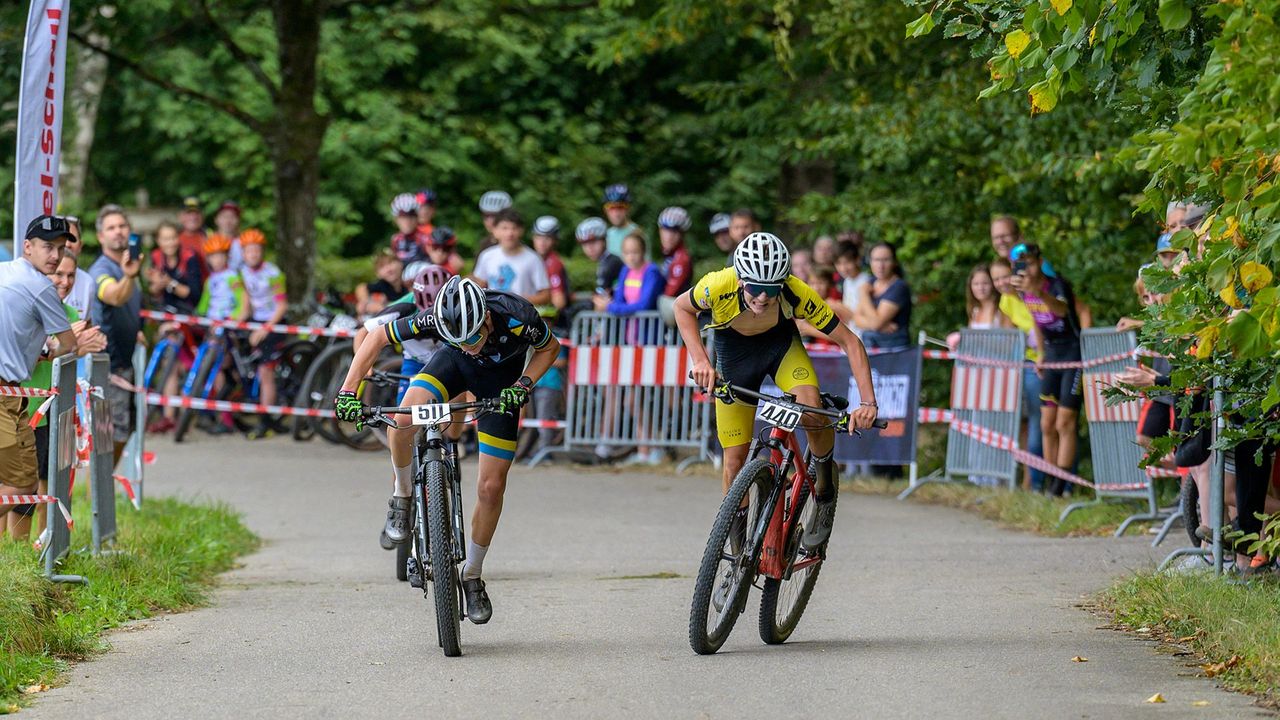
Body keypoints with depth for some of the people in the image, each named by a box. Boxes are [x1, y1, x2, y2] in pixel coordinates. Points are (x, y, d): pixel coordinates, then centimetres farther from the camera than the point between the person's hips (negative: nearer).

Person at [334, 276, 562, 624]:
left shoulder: (517, 317, -37)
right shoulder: (434, 320, -35)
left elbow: (550, 348, -13)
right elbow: (374, 340, -20)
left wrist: (523, 385, -27)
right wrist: (347, 393, -27)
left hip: (501, 377, 0)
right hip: (456, 367, 0)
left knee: (491, 487, -3)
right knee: (402, 420, -31)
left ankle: (473, 576, 17)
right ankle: (402, 497, -3)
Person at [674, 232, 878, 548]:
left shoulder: (797, 294, -35)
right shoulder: (718, 286, -35)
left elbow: (849, 342, -26)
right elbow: (683, 308, -11)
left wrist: (868, 403, -35)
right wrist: (700, 360, -24)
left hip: (781, 344, -1)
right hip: (734, 351, 1)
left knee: (812, 410, -31)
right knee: (735, 458, -1)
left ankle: (826, 492, -4)